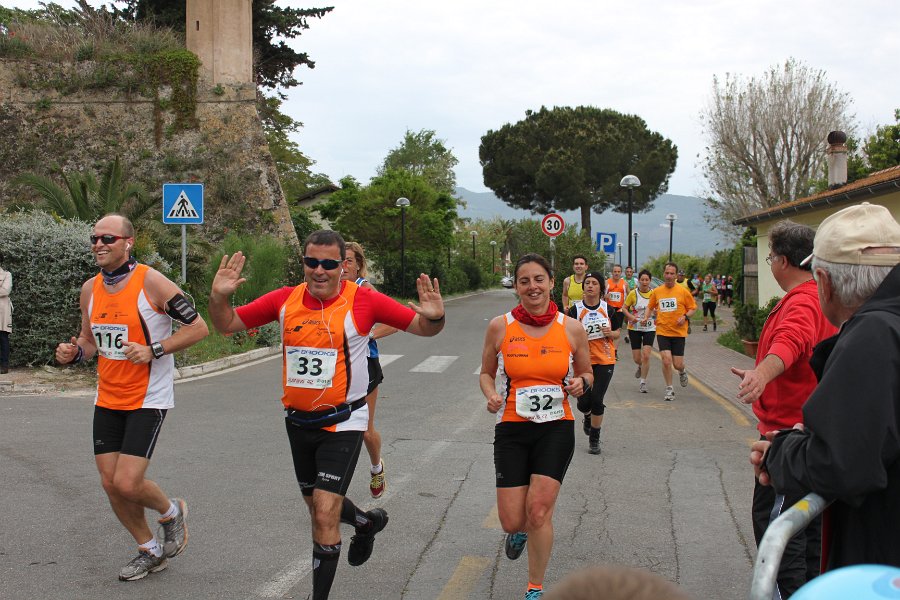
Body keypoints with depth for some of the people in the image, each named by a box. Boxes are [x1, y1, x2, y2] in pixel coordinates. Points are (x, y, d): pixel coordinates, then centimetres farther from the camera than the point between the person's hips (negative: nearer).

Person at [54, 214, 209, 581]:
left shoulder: (151, 282, -15)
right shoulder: (90, 289, 4)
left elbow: (198, 328, -13)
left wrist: (154, 350, -22)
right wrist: (72, 353, -5)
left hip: (148, 400, -6)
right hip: (107, 400, 7)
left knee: (128, 484, -13)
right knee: (110, 484, 7)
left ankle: (171, 512, 20)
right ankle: (150, 551, 28)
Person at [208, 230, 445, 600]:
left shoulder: (363, 301, -13)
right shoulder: (285, 300, -4)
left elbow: (422, 327, -8)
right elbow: (227, 324, 2)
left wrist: (434, 317, -31)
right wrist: (219, 296, -18)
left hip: (343, 423, -5)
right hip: (298, 422, 5)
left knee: (324, 514, -14)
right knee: (318, 505, 23)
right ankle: (368, 522, 55)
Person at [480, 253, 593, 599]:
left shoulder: (571, 328, -1)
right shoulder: (500, 327, -3)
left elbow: (587, 374, 13)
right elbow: (486, 373, 10)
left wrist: (581, 384, -10)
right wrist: (491, 396, -11)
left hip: (556, 428, 0)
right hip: (512, 429, 1)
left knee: (538, 510, -13)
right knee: (512, 522, -2)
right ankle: (520, 531, 40)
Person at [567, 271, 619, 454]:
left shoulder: (608, 308, 2)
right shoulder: (575, 310, -3)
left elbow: (617, 333, 12)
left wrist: (610, 333, -10)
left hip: (605, 361, 0)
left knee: (597, 400, -6)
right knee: (584, 402, -1)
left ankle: (594, 439, 11)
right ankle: (587, 416, 38)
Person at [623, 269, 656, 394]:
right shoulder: (633, 293, -5)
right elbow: (625, 308, 3)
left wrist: (655, 312, -11)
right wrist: (631, 316, -15)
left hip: (650, 328, 0)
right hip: (635, 328, 0)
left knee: (646, 355, -14)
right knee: (637, 358, 4)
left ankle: (643, 382, 0)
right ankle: (641, 367, 41)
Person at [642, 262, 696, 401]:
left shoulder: (683, 291, -3)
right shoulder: (656, 291, 3)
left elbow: (693, 308, 4)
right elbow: (650, 307, 17)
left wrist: (685, 316, -14)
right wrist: (646, 317, -2)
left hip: (679, 332, -1)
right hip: (662, 331, 1)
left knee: (678, 364, 0)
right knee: (666, 361, -13)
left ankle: (682, 372, 39)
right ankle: (669, 389, 6)